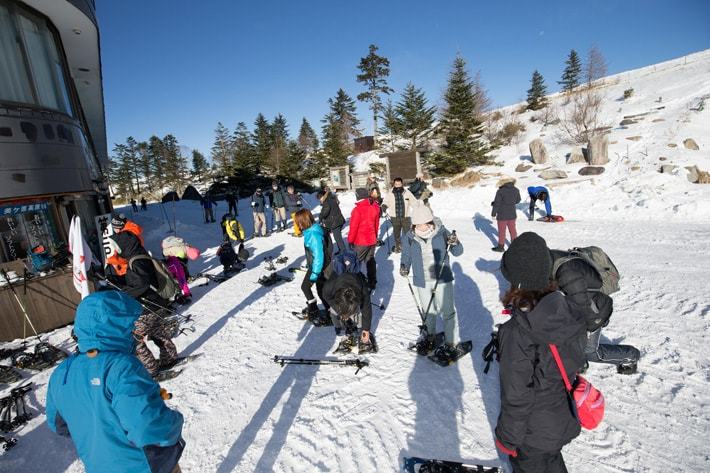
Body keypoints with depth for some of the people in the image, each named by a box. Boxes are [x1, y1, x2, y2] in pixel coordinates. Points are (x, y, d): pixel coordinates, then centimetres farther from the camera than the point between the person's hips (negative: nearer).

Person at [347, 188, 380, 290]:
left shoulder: (358, 210, -21)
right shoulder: (375, 207, 0)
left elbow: (353, 227, -16)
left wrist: (350, 240, -5)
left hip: (360, 242, -7)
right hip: (372, 240, 7)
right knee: (370, 260, 18)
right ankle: (372, 282, 28)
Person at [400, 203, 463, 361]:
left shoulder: (441, 232, -12)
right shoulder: (409, 238, -8)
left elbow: (458, 252, -7)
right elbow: (406, 256, 5)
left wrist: (454, 243, -28)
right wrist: (404, 267, -15)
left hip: (442, 279, -2)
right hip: (422, 281, 2)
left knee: (447, 311, 5)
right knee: (428, 311, 20)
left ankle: (450, 343, 23)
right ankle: (429, 336, 43)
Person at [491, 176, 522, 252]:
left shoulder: (500, 191, -18)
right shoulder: (516, 190, -1)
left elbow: (497, 204, -14)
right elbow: (518, 200, 12)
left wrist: (493, 214, -5)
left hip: (502, 215, -5)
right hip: (512, 214, 5)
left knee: (502, 231, 6)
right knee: (512, 230, 16)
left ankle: (501, 246, 15)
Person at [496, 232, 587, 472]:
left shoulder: (517, 332, -36)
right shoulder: (570, 311, -16)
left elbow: (516, 397, -25)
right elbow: (575, 360, 1)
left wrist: (507, 437, -9)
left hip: (534, 433, -5)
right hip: (566, 418, 6)